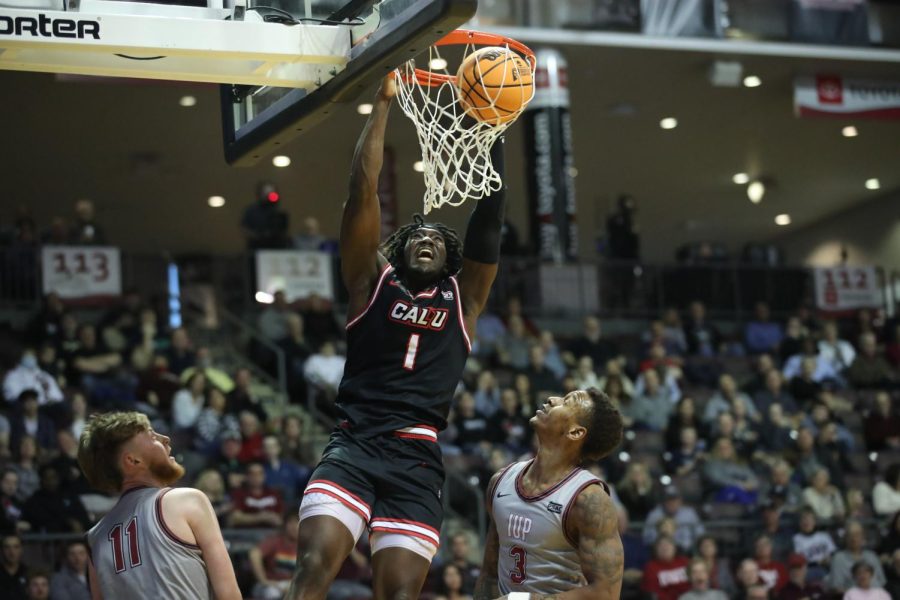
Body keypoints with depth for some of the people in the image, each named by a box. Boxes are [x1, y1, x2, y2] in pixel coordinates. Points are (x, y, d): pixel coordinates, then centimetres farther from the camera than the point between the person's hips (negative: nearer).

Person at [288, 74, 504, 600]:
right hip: (354, 444, -1)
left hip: (418, 459, 1)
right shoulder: (373, 281, 15)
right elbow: (363, 190, 8)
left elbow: (489, 217, 11)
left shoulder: (464, 298, 18)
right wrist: (383, 104, 6)